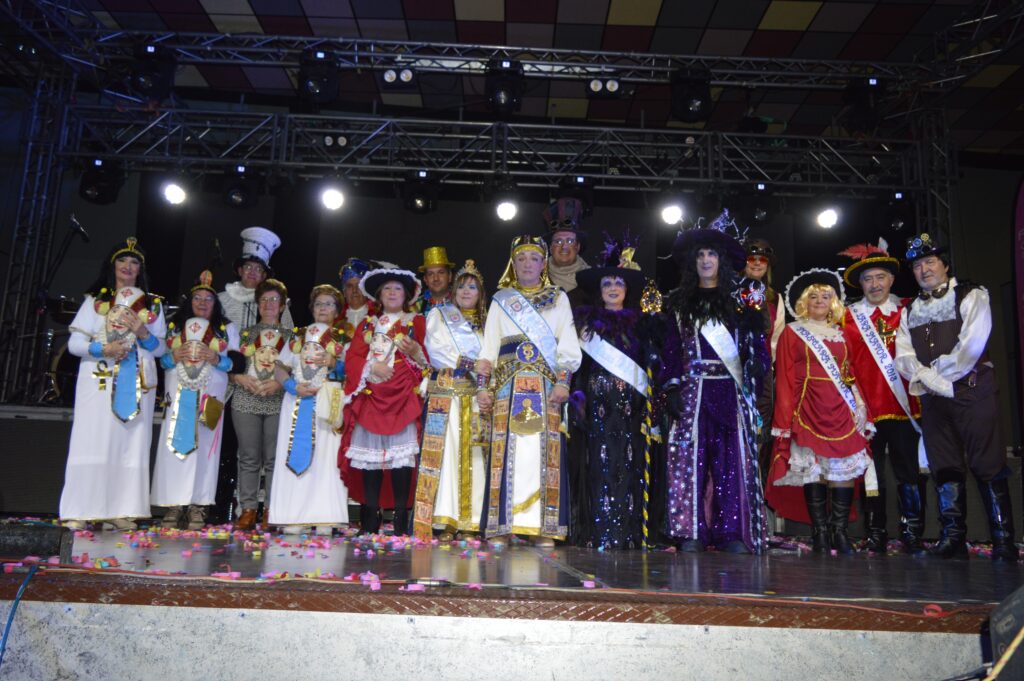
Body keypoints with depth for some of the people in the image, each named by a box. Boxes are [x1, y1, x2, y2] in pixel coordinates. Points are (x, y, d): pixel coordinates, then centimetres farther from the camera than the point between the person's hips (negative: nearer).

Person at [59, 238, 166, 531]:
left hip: (138, 383, 2)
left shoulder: (152, 304, 16)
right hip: (99, 381, -2)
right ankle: (79, 512, -6)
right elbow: (74, 343, 4)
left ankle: (120, 510, 0)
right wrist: (103, 349, -15)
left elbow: (161, 348, 13)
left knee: (131, 443, -2)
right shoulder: (95, 300, 11)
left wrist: (144, 334, -8)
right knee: (93, 441, -8)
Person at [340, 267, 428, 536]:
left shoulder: (416, 322, 14)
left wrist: (415, 350, -16)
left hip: (403, 395, -3)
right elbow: (352, 357, 11)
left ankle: (401, 517, -9)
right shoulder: (367, 325, 22)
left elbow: (427, 359, 5)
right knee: (370, 452, -3)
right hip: (370, 395, 3)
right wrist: (372, 366, -8)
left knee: (401, 452, -12)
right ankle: (370, 518, 2)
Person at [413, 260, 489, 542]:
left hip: (475, 395, 3)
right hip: (446, 391, -3)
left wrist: (477, 367, -8)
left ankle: (469, 521, -1)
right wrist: (468, 364, -9)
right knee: (447, 450, -11)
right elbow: (436, 351, -2)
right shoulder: (439, 314, 12)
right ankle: (445, 521, -12)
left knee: (473, 453, -2)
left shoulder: (484, 322, 21)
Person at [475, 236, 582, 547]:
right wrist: (482, 386, 1)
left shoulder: (559, 299, 14)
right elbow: (488, 346, 11)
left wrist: (563, 382, -7)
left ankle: (544, 527, -2)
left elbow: (568, 346, 6)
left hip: (546, 386, 0)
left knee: (545, 451, -5)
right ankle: (500, 526, -2)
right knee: (507, 449, -5)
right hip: (508, 384, 0)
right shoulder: (500, 300, 15)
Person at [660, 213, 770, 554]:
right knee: (691, 458, -3)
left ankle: (734, 532, 2)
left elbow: (757, 347, 5)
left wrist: (755, 384, -8)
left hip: (731, 391, 0)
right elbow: (671, 350, 8)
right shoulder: (680, 303, 12)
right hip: (692, 391, 0)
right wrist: (672, 390, -2)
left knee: (733, 458, -3)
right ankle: (692, 532, 1)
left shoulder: (741, 301, 11)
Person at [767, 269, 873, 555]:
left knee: (845, 468, -4)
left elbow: (852, 375, 15)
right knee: (813, 469, -4)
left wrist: (859, 408, 3)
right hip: (809, 410, -3)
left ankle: (840, 532, 3)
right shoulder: (792, 333, 6)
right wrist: (786, 418, -5)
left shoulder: (841, 335, 17)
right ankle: (820, 534, 2)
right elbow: (785, 379, 1)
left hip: (843, 410, 3)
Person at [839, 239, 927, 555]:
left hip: (905, 407, 0)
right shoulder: (848, 316, 8)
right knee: (871, 474, 5)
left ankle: (912, 534, 9)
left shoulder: (909, 311, 9)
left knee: (910, 472, 0)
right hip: (866, 408, 0)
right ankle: (875, 535, 14)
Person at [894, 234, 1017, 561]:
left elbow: (971, 347, -11)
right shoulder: (910, 312, 17)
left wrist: (935, 371, -7)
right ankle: (952, 538, 7)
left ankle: (1003, 541, 1)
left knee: (987, 465, -5)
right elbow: (904, 358, 6)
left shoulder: (971, 297, 2)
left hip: (973, 392, -4)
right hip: (933, 397, 5)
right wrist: (937, 382, -9)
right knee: (945, 468, 4)